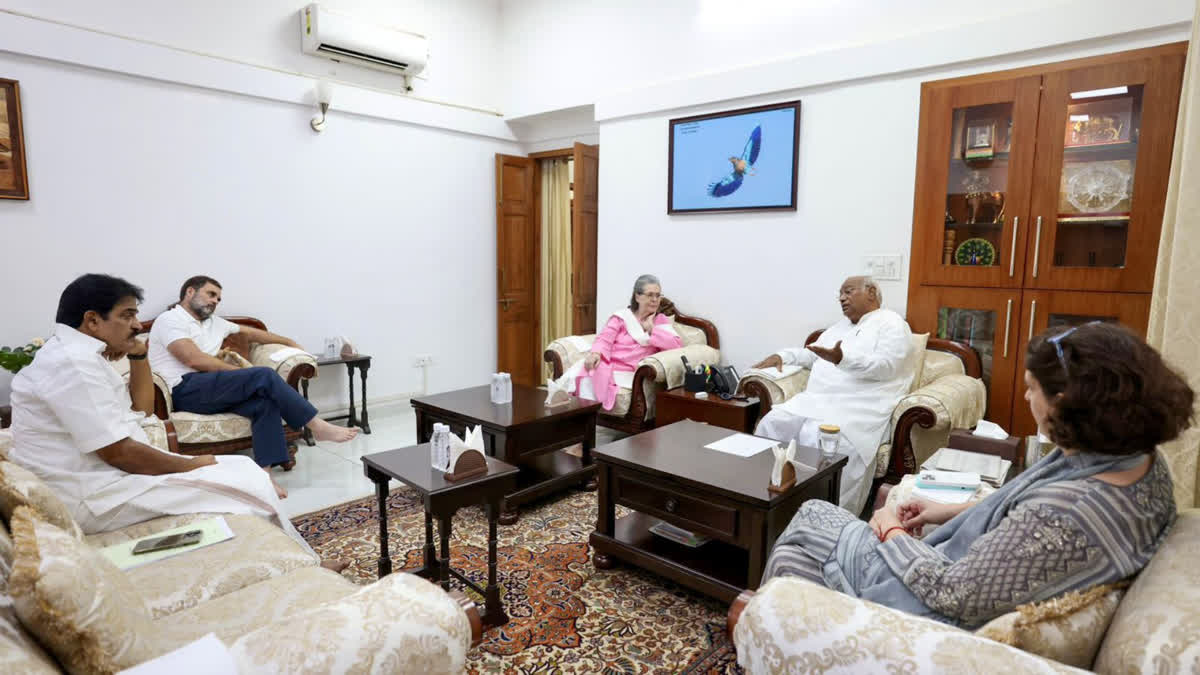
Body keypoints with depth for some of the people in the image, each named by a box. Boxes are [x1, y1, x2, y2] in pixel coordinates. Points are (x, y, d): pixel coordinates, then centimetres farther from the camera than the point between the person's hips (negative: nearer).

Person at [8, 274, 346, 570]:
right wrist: (192, 465, -11)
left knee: (242, 469, 7)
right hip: (95, 497, -10)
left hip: (106, 475, 10)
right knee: (249, 486, -10)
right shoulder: (74, 363, -21)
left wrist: (138, 355, 5)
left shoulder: (76, 354, 11)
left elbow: (141, 409, 19)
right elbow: (119, 453, -25)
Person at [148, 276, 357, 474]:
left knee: (266, 401, -22)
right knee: (264, 376, -23)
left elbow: (250, 333, 32)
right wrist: (241, 372, -9)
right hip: (184, 391, -7)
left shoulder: (212, 322, 25)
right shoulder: (170, 319, 1)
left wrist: (290, 342, 28)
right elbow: (194, 359, -12)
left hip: (209, 390, 7)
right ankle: (319, 427, -18)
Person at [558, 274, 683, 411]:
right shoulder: (622, 315, 14)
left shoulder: (661, 321, 18)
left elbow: (677, 345, 3)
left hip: (627, 373, -1)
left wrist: (651, 329, 1)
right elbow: (605, 338, -1)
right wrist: (596, 353, -22)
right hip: (605, 364, 1)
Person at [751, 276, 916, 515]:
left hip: (859, 407, -7)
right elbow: (811, 353, 35)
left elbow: (885, 366, -13)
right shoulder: (841, 325, 29)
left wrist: (843, 359, -28)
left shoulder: (891, 323, 4)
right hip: (815, 399, 7)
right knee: (771, 424, -17)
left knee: (819, 441, -35)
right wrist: (782, 355, 16)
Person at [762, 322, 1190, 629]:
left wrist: (893, 533, -12)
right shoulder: (1142, 460, -8)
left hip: (930, 601, -8)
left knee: (808, 519, 11)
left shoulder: (1061, 514, -37)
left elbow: (954, 594, -28)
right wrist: (954, 511, 6)